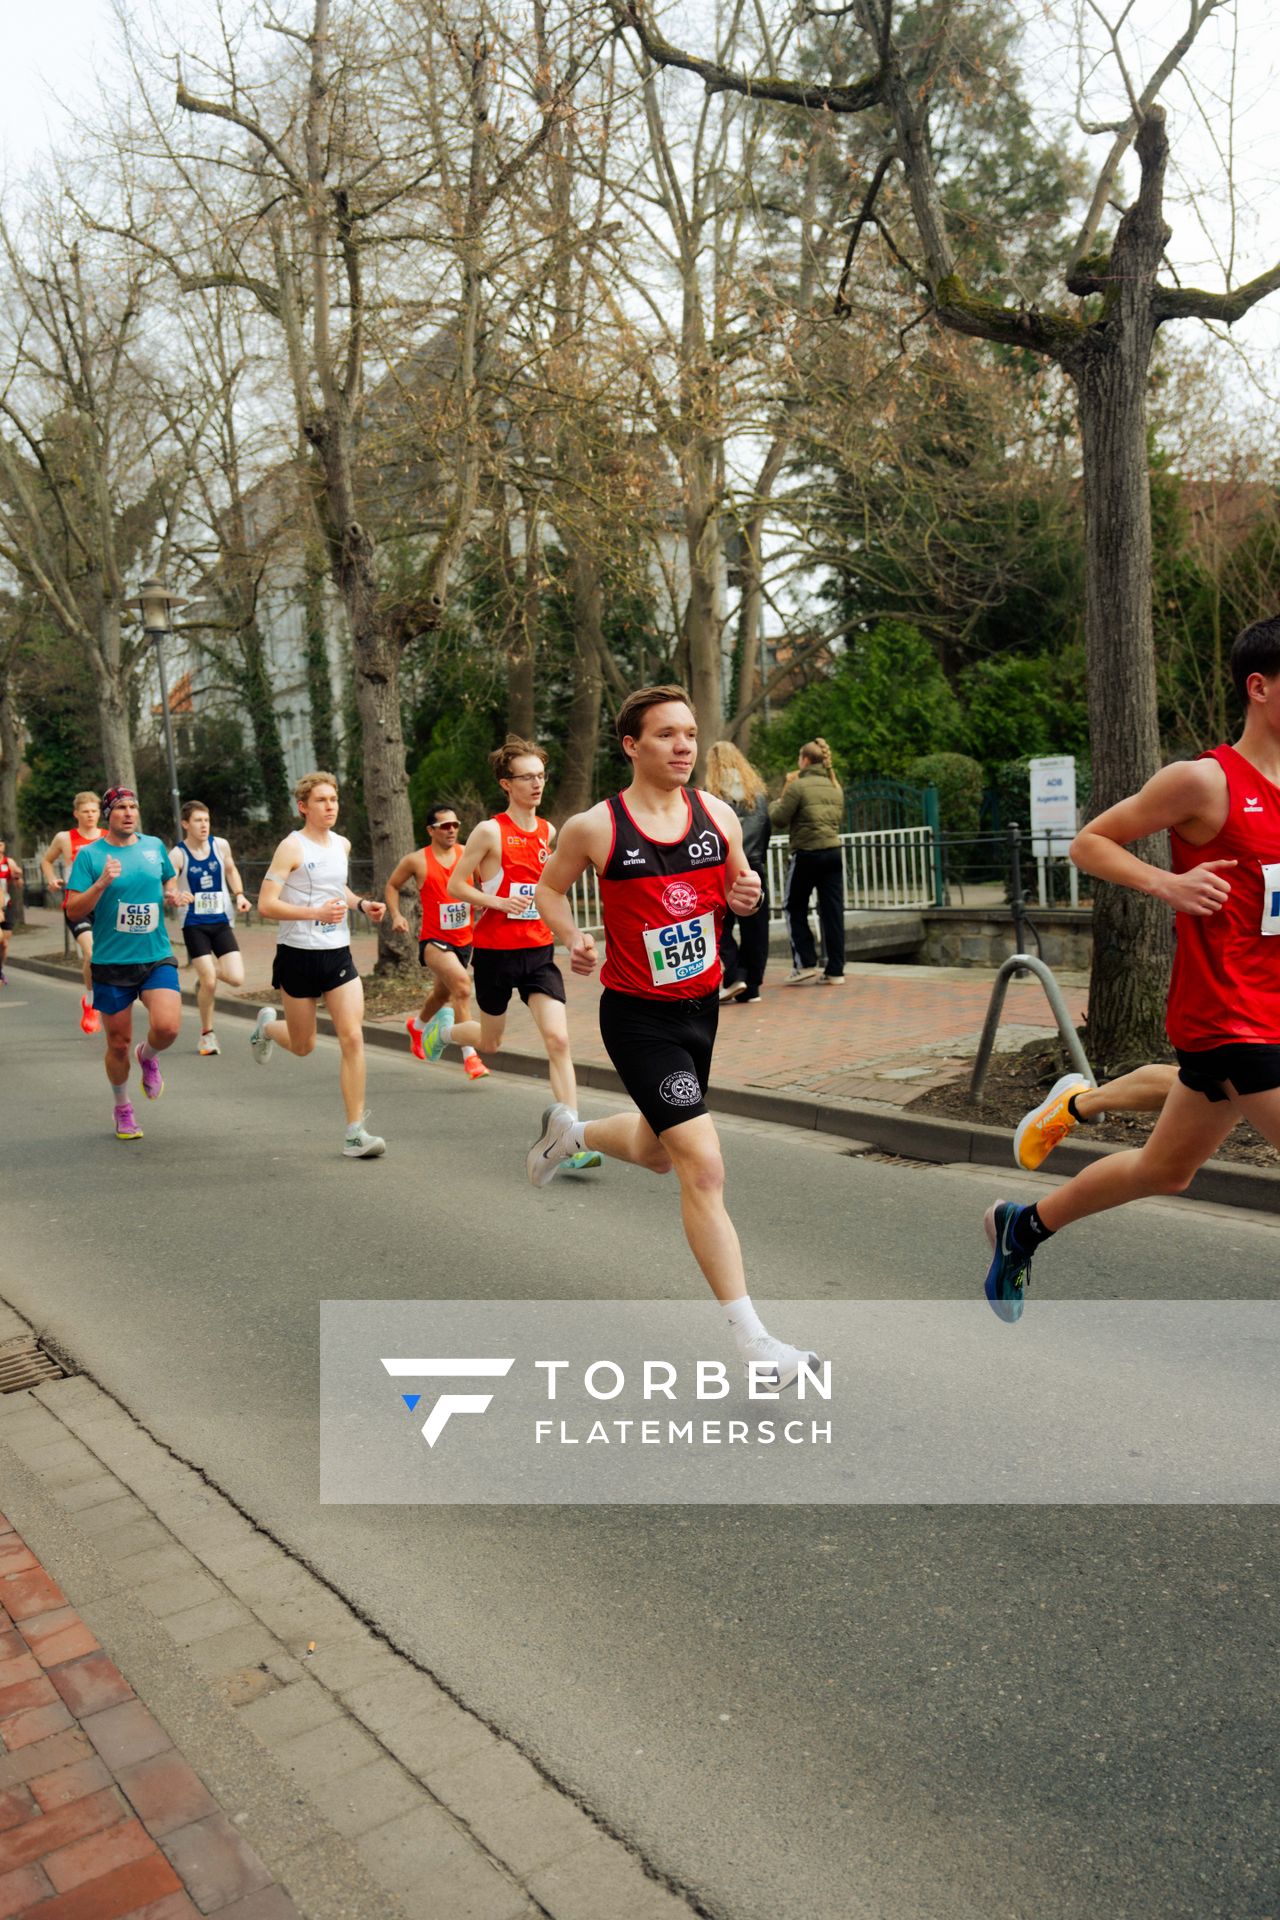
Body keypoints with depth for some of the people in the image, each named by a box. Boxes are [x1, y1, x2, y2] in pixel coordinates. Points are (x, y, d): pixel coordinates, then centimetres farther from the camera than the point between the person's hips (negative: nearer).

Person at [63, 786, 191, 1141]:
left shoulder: (155, 845, 6)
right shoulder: (89, 854, -4)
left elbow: (171, 881, 24)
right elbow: (73, 912, -8)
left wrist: (174, 895, 1)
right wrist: (101, 883, -23)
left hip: (157, 957, 2)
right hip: (111, 963, -2)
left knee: (167, 1027, -20)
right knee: (118, 1043, 8)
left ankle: (148, 1056, 17)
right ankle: (121, 1107, 33)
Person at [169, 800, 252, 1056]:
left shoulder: (220, 846, 1)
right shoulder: (178, 855, -9)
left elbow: (231, 871, 19)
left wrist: (239, 895, 4)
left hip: (221, 922, 3)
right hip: (194, 925, -3)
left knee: (237, 979, -8)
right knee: (209, 982, -10)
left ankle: (206, 976, 27)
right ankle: (207, 1034, 12)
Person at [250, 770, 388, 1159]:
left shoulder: (342, 845, 9)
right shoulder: (291, 847, -10)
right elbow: (266, 905, -16)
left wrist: (361, 904, 11)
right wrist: (316, 912, -27)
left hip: (338, 953, 4)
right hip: (299, 954, -4)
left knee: (353, 1037, -9)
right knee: (303, 1046, 10)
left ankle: (355, 1132, -5)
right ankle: (267, 1026, 47)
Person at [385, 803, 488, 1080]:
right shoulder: (416, 861, -7)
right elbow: (392, 885, 9)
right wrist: (396, 915, -5)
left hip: (464, 939, 5)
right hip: (434, 939, -5)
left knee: (442, 994, 25)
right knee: (461, 983, -29)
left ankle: (417, 1025, 59)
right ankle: (470, 1056, -25)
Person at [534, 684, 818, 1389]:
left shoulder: (717, 815, -1)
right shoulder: (594, 827, -12)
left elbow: (737, 885, 14)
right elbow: (548, 888, 4)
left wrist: (746, 896, -9)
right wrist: (573, 939, -14)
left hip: (701, 1006, 6)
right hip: (638, 1017, -6)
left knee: (658, 1152, 24)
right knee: (703, 1168, -14)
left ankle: (569, 1129, 56)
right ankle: (751, 1340, -5)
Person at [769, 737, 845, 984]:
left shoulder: (798, 786, -9)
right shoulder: (835, 786, 10)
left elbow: (778, 820, -8)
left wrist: (778, 800, 11)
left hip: (807, 853, -5)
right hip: (834, 852, 6)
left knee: (796, 909, 9)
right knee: (832, 911, 5)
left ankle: (805, 964, 5)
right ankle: (835, 970, 7)